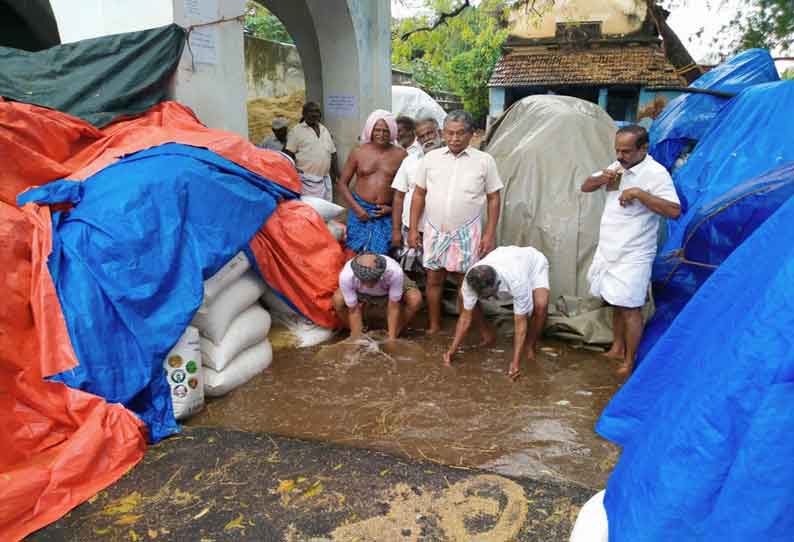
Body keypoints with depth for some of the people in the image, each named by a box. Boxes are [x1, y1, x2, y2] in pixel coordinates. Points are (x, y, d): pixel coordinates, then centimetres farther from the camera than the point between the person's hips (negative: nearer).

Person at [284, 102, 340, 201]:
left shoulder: (324, 130, 15)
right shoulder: (297, 131, -2)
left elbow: (332, 153, 19)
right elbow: (289, 154, -5)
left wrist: (336, 172, 13)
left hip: (325, 179, 6)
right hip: (307, 179, -6)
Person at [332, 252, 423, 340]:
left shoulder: (395, 271, -41)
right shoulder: (346, 276, -38)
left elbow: (393, 308, -29)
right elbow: (353, 311, -27)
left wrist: (391, 340, -28)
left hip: (391, 290, 0)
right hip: (362, 293, 1)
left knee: (415, 299, -28)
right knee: (338, 300, -26)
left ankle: (396, 335, -3)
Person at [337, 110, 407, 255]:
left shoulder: (400, 155, 0)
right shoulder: (358, 152, 2)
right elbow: (342, 183, 5)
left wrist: (393, 208, -6)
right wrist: (356, 207, -5)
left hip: (386, 214, -1)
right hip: (361, 211, 1)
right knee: (357, 253, 2)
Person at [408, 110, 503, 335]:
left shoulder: (484, 160, -3)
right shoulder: (431, 158, 2)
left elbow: (493, 199, 1)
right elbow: (419, 194, 7)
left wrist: (490, 233, -4)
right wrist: (413, 228, 4)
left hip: (466, 232, -2)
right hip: (435, 231, 3)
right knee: (433, 280, 10)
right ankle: (434, 327, 26)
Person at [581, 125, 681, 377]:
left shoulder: (656, 173, -15)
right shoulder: (617, 167, 7)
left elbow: (674, 211, -22)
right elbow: (585, 188, 14)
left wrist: (640, 193, -27)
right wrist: (602, 178, -7)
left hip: (633, 256, -7)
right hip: (608, 250, 7)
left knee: (630, 308, -2)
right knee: (616, 303, 18)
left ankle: (629, 362, 10)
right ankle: (617, 349, 33)